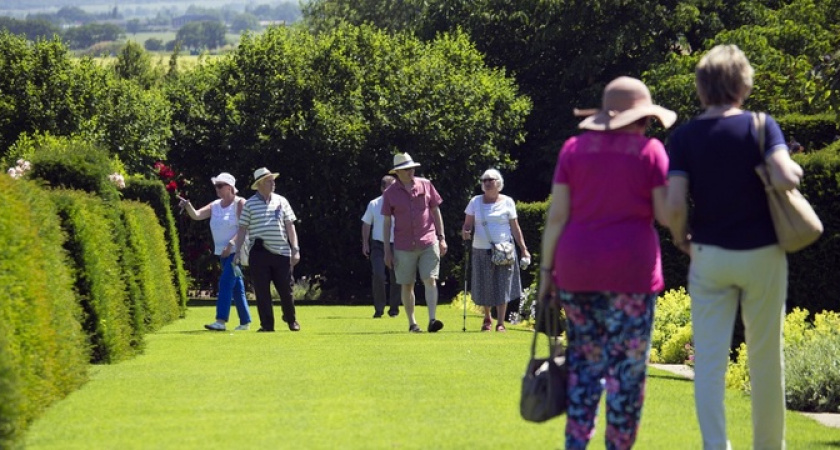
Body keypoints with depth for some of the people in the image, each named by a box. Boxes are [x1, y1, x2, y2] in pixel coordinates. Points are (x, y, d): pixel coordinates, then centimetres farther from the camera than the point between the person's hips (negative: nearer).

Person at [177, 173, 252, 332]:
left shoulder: (239, 203, -7)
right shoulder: (215, 206, 12)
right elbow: (196, 215, 3)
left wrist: (231, 244, -23)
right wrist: (188, 206, -17)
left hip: (236, 251, -7)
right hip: (223, 252, 7)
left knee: (225, 282, -17)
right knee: (236, 287, 10)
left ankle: (221, 321, -22)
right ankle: (245, 322, 15)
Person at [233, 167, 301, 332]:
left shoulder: (281, 201, 10)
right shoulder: (250, 204, 2)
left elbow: (290, 226, 9)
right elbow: (242, 229, 3)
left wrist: (295, 249, 1)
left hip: (281, 252, 2)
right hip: (259, 253, -2)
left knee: (285, 288, 6)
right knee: (262, 290, 0)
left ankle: (291, 320, 26)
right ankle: (267, 324, 6)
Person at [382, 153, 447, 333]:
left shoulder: (425, 185, 5)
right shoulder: (390, 193, 1)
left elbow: (435, 211, 11)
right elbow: (386, 222, 4)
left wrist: (441, 238, 7)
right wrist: (387, 250, 1)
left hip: (428, 243, 0)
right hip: (404, 247, 0)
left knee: (430, 280, -11)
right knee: (407, 285, 5)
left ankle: (432, 320, -18)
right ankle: (412, 322, 15)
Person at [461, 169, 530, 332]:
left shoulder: (507, 202, 5)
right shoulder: (476, 202, 8)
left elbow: (515, 228, 5)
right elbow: (468, 224, 6)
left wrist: (523, 249, 0)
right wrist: (465, 232, -17)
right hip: (481, 251, 1)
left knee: (502, 287, -5)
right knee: (484, 286, 5)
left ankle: (500, 323, 0)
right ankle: (487, 319, 26)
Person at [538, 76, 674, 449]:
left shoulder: (574, 149, 6)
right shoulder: (649, 150, -1)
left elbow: (556, 215, 2)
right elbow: (665, 215, -4)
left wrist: (546, 271, 6)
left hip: (576, 267, 3)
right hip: (630, 267, -3)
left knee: (584, 362, 10)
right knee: (627, 368, 2)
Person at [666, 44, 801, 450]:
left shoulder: (685, 137, -2)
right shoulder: (760, 126, -6)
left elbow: (675, 205, -11)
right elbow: (785, 178, -22)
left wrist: (680, 238, 8)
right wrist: (795, 169, 1)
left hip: (709, 255, 1)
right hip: (762, 253, -1)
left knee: (709, 360, 2)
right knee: (765, 358, 10)